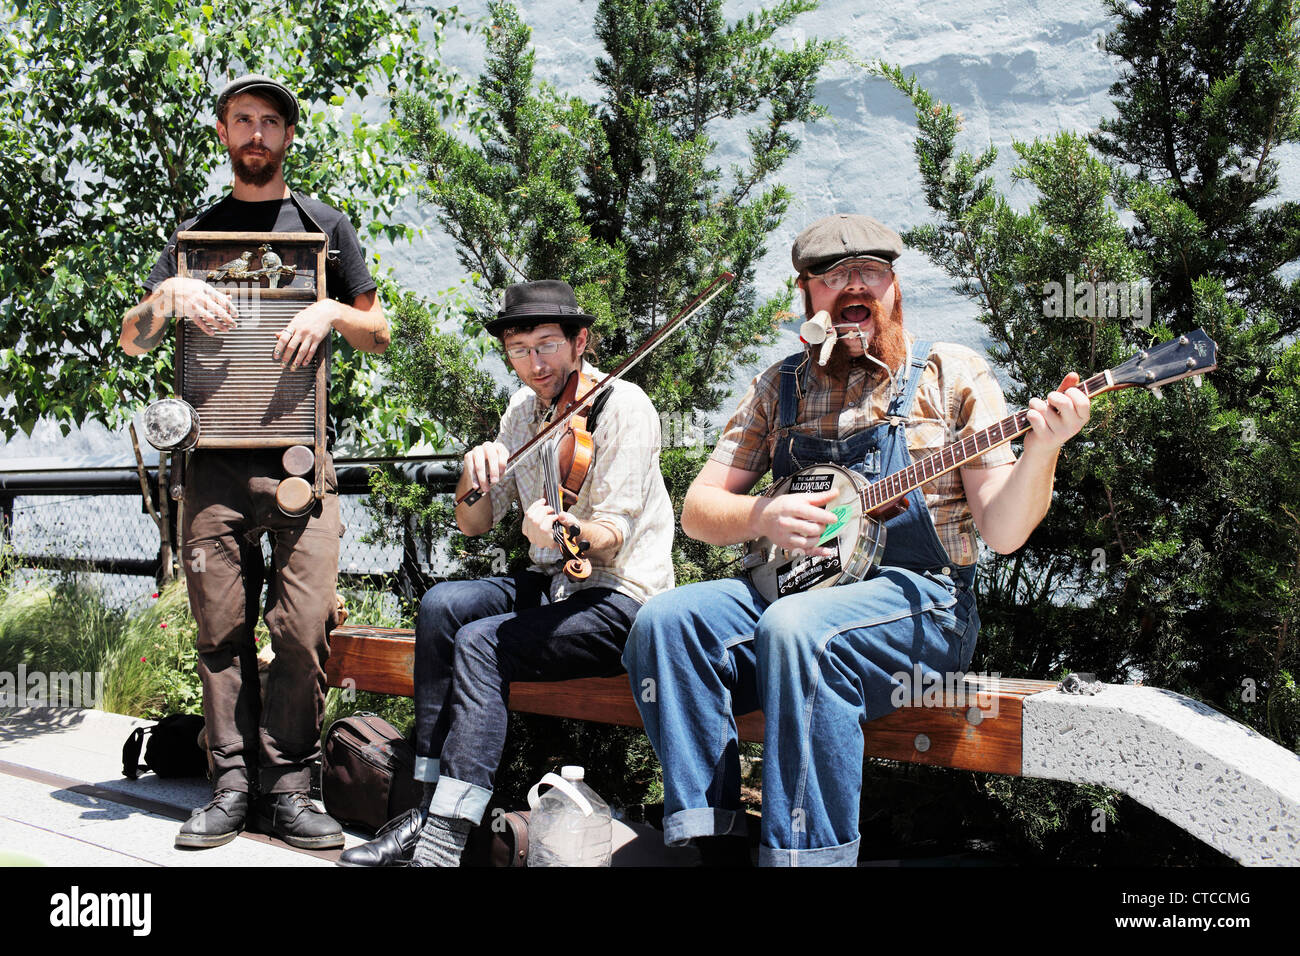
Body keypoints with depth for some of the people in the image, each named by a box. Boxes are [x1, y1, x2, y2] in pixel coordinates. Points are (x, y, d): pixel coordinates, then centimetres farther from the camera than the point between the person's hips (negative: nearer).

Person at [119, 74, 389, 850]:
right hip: (215, 457, 2)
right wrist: (169, 296, -7)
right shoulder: (197, 233, 20)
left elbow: (380, 334, 16)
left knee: (306, 627, -10)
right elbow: (132, 342, 14)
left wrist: (333, 311, -6)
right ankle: (233, 786, 6)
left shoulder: (325, 225, 16)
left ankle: (287, 786, -2)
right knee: (222, 628, 0)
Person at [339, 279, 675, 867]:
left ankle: (442, 842, -26)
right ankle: (429, 806, -16)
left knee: (480, 642, -25)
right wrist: (475, 475, -12)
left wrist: (566, 530, -42)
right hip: (551, 586, 7)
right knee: (442, 605, -17)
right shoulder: (524, 410, 9)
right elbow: (473, 524, 9)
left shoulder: (623, 406, -12)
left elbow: (612, 533, -20)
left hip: (621, 599, -7)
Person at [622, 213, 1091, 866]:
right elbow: (698, 509, 12)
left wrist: (1042, 449, -20)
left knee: (797, 629, -35)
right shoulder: (779, 388, 14)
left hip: (920, 599, -4)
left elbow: (1001, 531, -2)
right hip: (795, 587, 4)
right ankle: (719, 846, -17)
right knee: (666, 623, -22)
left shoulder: (952, 374, 5)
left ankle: (807, 854, -27)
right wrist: (763, 516, -9)